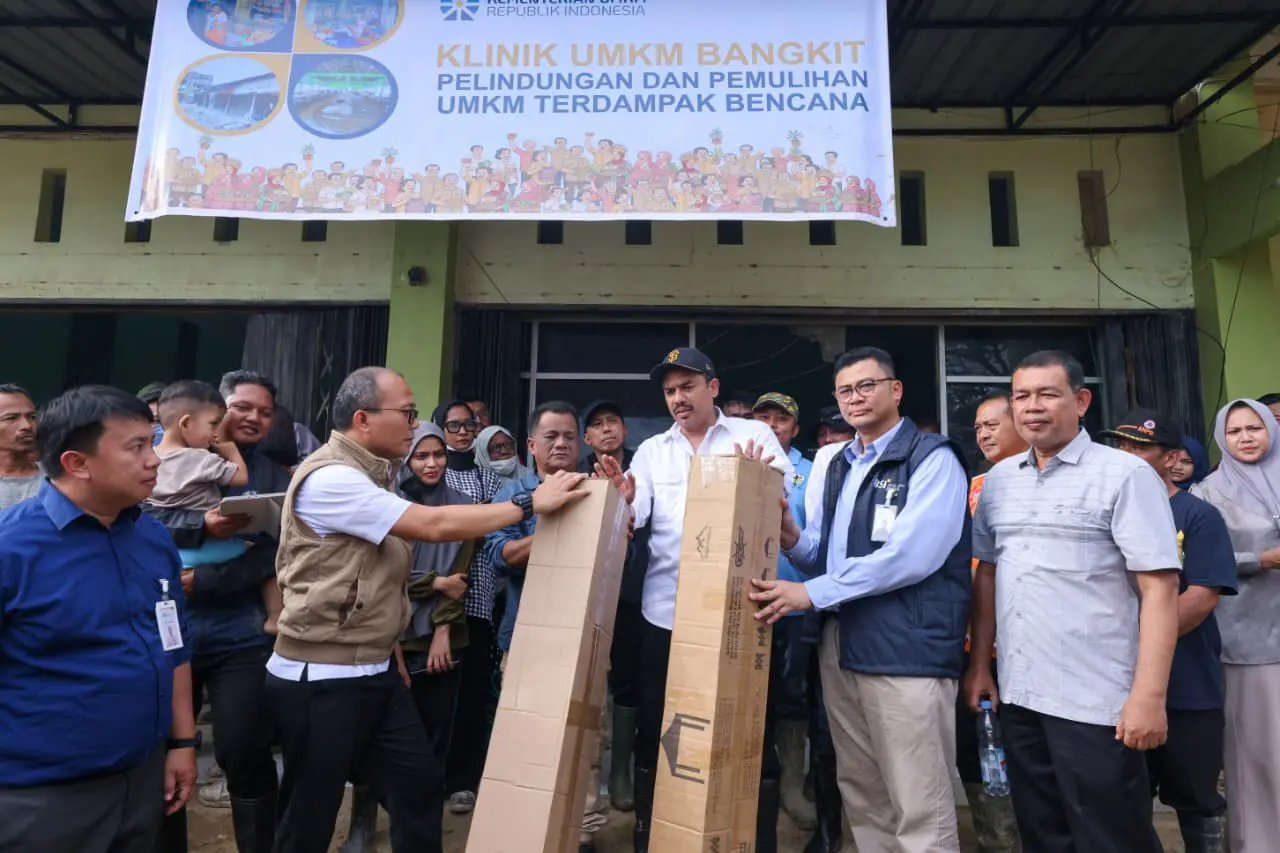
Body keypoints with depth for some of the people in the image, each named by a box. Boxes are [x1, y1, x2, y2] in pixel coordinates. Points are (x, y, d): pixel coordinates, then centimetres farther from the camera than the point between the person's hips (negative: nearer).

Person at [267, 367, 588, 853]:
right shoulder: (330, 479, -20)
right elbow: (434, 526, -26)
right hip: (320, 679, -9)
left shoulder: (370, 477, 11)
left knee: (419, 788, 13)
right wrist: (531, 504, -21)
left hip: (374, 671, 9)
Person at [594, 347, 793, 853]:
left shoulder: (754, 436, 3)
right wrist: (622, 500, -20)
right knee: (654, 733, 14)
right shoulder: (651, 450, 12)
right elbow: (636, 519, 2)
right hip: (665, 612, 3)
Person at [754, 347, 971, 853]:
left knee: (919, 809, 2)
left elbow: (910, 555, -19)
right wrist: (794, 540, -5)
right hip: (841, 645, 7)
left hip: (908, 650, -7)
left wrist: (812, 593, -18)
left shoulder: (933, 459, -7)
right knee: (861, 796, 17)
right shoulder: (835, 468, 15)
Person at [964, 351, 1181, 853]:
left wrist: (1148, 696, -17)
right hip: (1017, 694, 5)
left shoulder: (1124, 475, -7)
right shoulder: (998, 480, 8)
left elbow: (1159, 589, -12)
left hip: (1096, 702, -5)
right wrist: (979, 664, 11)